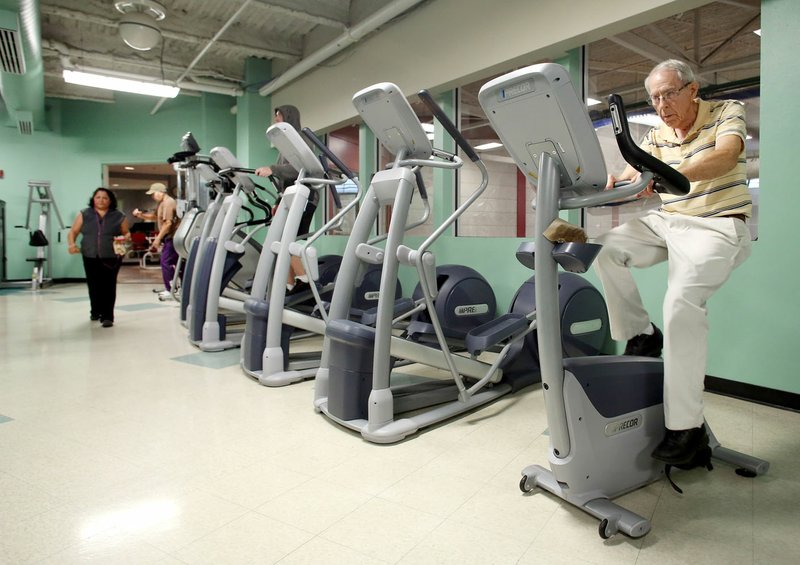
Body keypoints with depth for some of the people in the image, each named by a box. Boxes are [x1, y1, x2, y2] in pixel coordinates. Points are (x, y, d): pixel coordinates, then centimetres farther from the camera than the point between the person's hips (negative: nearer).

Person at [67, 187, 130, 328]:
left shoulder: (119, 216, 5)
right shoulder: (84, 215, 8)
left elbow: (126, 233, 13)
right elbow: (73, 232, 9)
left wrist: (125, 238, -10)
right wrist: (71, 244, -10)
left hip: (111, 257, -2)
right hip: (90, 257, 2)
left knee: (108, 286, -8)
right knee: (94, 286, 8)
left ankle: (107, 316, -7)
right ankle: (95, 311, 29)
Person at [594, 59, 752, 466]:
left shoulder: (726, 112, -2)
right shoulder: (655, 137, 12)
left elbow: (724, 157, -23)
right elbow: (632, 175, -1)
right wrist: (617, 181, -27)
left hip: (717, 226, -6)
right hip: (668, 221, 6)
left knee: (682, 300, -28)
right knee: (607, 247, -12)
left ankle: (686, 428, -22)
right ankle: (641, 335, 1)